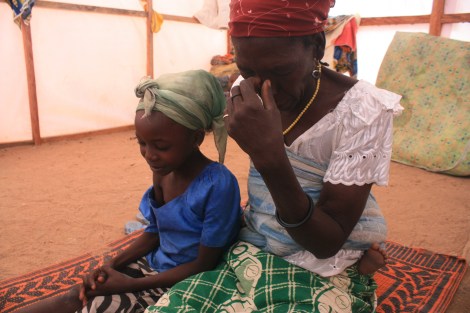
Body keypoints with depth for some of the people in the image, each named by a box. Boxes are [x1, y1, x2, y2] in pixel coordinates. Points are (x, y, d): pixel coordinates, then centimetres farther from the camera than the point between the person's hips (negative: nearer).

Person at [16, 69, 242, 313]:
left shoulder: (218, 185, -27)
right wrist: (112, 265, -6)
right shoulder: (162, 170, -2)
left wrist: (131, 284, -19)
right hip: (153, 265, 6)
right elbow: (153, 233, 10)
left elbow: (204, 265, -20)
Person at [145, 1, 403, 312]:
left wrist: (270, 157, -30)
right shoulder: (247, 95, -4)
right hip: (249, 251, 4)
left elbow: (327, 243, -18)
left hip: (325, 274, -3)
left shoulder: (362, 110, -18)